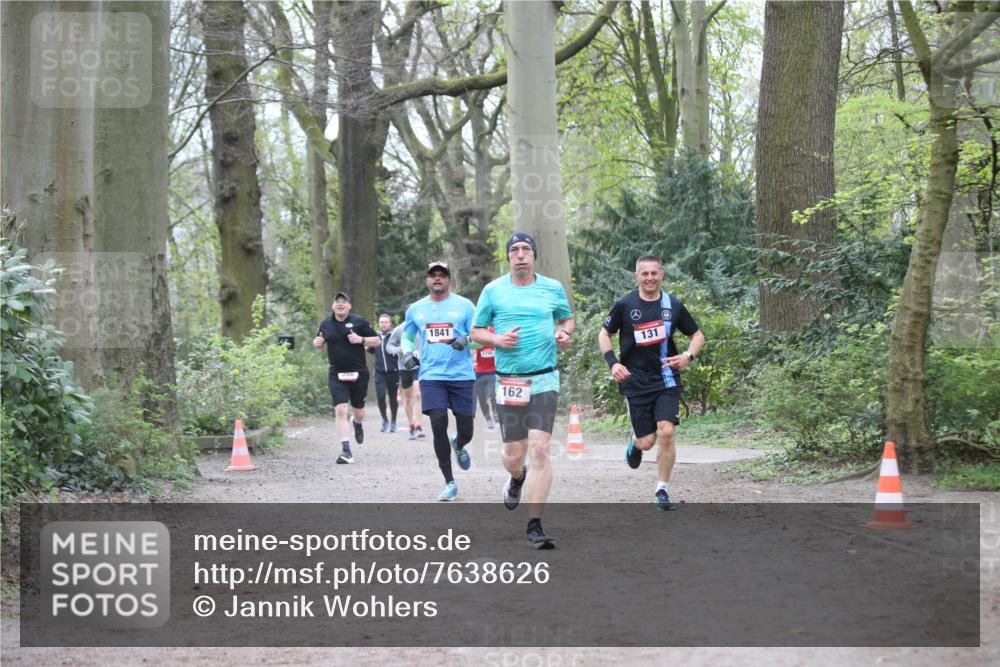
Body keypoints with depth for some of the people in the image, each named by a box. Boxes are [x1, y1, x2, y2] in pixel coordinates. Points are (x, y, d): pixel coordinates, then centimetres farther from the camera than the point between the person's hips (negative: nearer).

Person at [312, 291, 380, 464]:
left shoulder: (359, 321, -2)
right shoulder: (326, 324, 6)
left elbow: (377, 341, 0)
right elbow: (318, 341, 22)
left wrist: (361, 340, -17)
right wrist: (317, 342, -2)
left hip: (358, 373, -1)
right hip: (337, 374, 1)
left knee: (359, 411, 12)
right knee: (340, 410, -14)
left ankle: (357, 424, 51)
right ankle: (346, 450, -14)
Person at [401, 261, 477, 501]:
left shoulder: (464, 305, 3)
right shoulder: (415, 309, 10)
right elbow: (407, 336, 24)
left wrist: (467, 339, -18)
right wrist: (407, 352, 4)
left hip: (462, 375, -1)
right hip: (431, 376, 1)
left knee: (466, 431, 2)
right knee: (438, 425, -14)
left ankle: (458, 446, 42)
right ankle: (450, 483, -3)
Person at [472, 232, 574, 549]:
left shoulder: (553, 288, 6)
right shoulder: (493, 290, 4)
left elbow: (566, 319, 22)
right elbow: (476, 331, 10)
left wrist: (565, 334, -1)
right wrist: (497, 339, -10)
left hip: (544, 380, 0)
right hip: (509, 381, 1)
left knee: (540, 449, -13)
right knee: (513, 454, 4)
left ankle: (535, 526, -9)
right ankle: (517, 478, 44)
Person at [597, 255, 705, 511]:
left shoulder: (673, 305, 2)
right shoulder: (624, 305, -2)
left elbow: (697, 336, 13)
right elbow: (604, 334, 9)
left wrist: (688, 356, -7)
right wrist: (613, 363, -6)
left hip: (666, 380, 1)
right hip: (636, 382, -1)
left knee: (666, 432, -14)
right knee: (647, 441, -2)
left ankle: (662, 490, 1)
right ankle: (635, 442, 38)